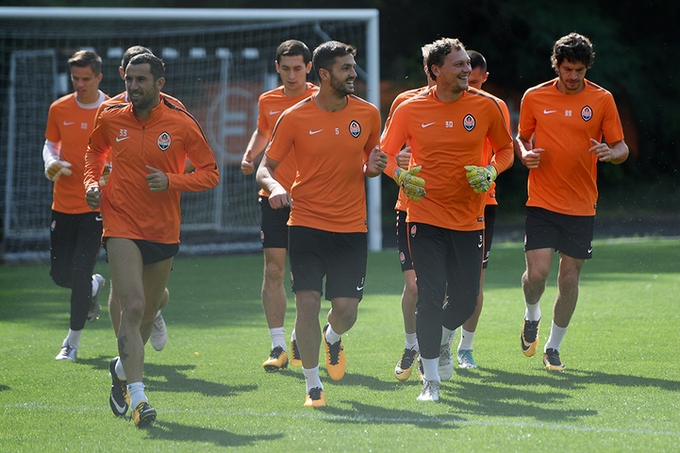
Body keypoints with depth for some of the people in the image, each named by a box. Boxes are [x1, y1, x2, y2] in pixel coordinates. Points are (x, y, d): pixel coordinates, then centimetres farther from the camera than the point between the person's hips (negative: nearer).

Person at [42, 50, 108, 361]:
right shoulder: (59, 109, 3)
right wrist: (51, 164, -5)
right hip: (63, 204, 4)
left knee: (80, 272, -11)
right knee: (60, 274, 5)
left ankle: (73, 341, 5)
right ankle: (94, 286, 41)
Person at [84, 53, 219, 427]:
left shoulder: (182, 124, -6)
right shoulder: (111, 120, 0)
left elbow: (210, 172, 0)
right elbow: (96, 151, 22)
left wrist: (171, 181, -15)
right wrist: (92, 183, 4)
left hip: (164, 231, 2)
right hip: (122, 226, -2)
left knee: (148, 312, 15)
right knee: (133, 308, -18)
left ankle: (124, 369, 44)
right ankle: (137, 397, -23)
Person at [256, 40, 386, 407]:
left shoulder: (367, 114, 4)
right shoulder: (295, 118, -4)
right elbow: (266, 167, 2)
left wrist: (373, 168, -5)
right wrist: (273, 187, -21)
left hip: (352, 227, 2)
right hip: (306, 224, -2)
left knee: (346, 310, -4)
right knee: (307, 302, -10)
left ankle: (333, 338, 34)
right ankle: (313, 386, 6)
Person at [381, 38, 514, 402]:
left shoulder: (486, 107, -1)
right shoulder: (410, 109, -4)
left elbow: (505, 148, 12)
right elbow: (385, 153, 5)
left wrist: (491, 172, -8)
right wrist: (400, 175, -16)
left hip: (469, 219, 2)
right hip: (425, 217, -2)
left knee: (465, 300, 3)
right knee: (430, 296, -11)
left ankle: (439, 343, 37)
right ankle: (431, 379, 0)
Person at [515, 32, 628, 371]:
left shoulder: (602, 99, 0)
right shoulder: (534, 97, 1)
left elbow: (621, 147, 3)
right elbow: (521, 138, 14)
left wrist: (611, 153, -21)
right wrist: (525, 154, -9)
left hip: (581, 206, 1)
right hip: (541, 202, 0)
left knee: (569, 280, 3)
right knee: (537, 272, -13)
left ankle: (553, 347, 20)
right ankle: (532, 316, 21)